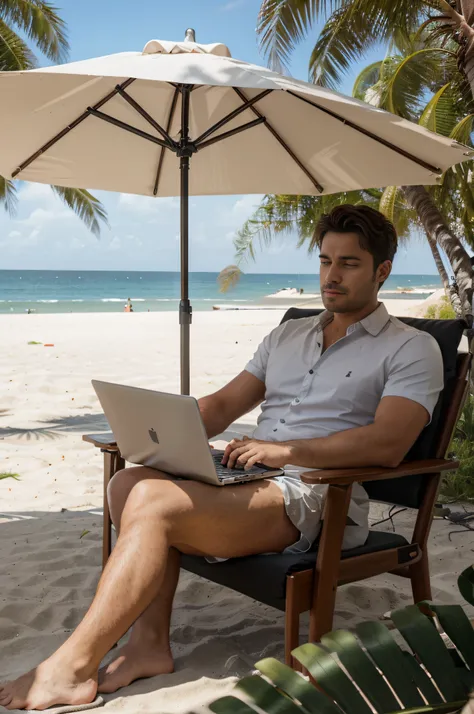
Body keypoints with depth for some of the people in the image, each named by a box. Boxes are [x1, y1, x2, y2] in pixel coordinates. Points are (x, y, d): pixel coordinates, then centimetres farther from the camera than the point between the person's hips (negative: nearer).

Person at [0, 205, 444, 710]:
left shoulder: (412, 348, 3)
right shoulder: (288, 335, 24)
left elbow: (387, 445, -13)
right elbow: (223, 404, 20)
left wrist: (286, 451, -19)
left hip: (319, 499, -7)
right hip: (249, 479, 7)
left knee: (154, 502, -26)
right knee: (130, 483, -18)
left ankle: (71, 668, -20)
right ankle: (150, 641, -14)